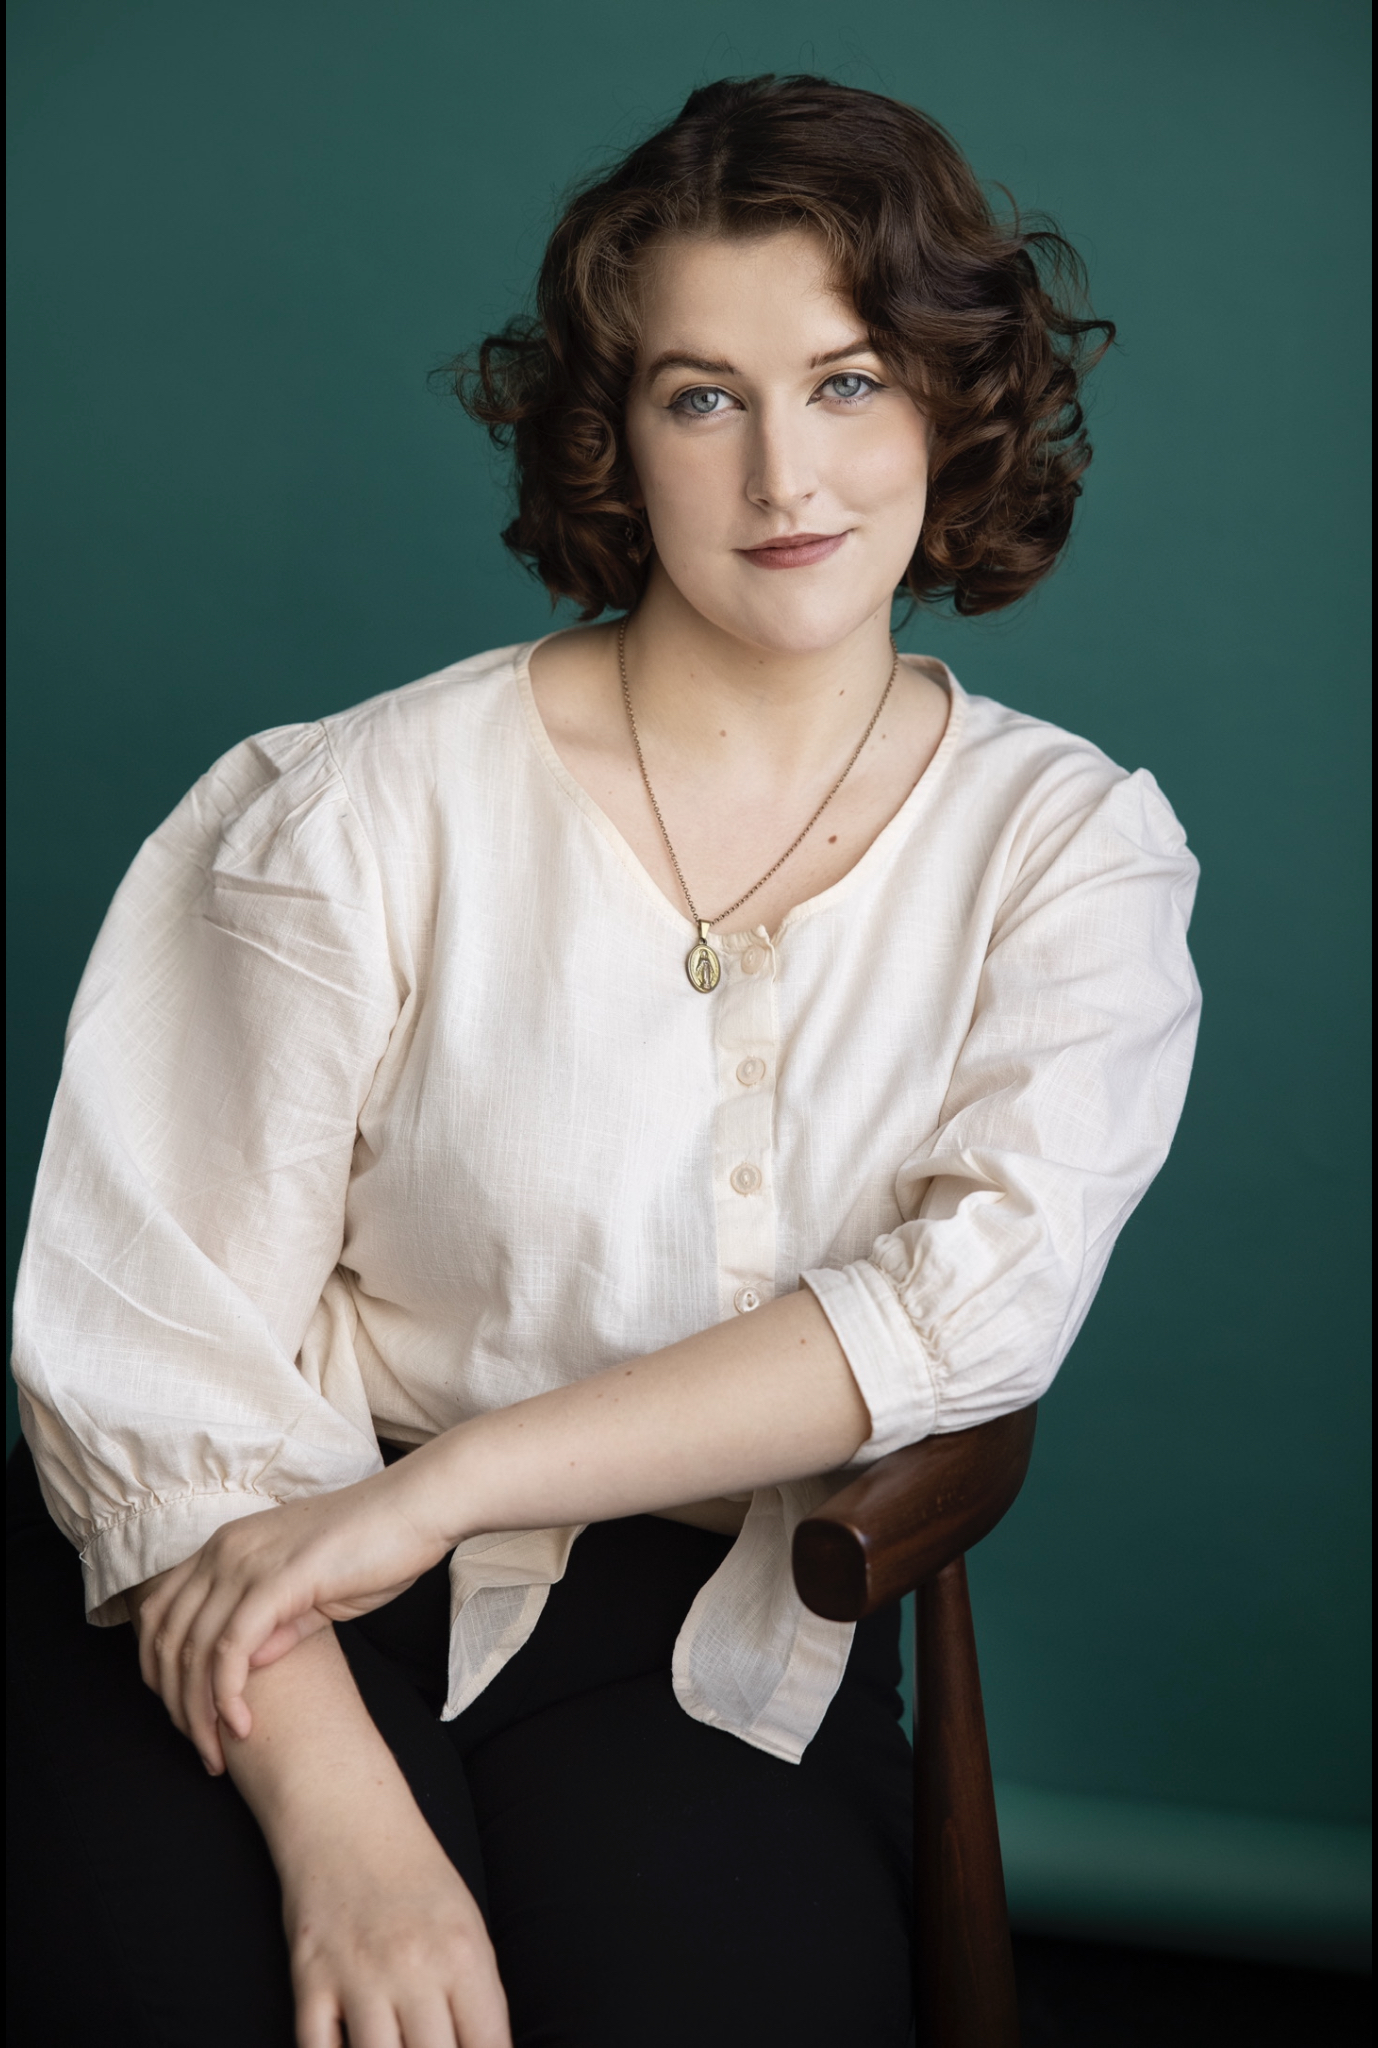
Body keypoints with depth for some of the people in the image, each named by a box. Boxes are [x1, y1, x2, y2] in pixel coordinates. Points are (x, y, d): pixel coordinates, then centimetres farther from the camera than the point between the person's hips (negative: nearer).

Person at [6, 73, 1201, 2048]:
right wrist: (338, 1813, -22)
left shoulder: (1075, 844, 2)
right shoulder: (375, 810, -6)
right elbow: (175, 1332, -9)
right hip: (278, 1610, -1)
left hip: (705, 1643, 2)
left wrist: (442, 1487, -19)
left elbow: (978, 1291, -12)